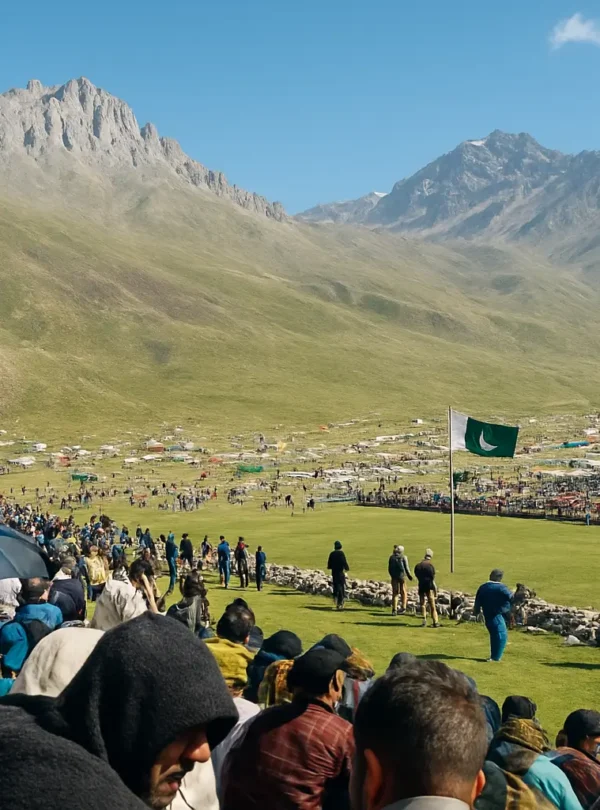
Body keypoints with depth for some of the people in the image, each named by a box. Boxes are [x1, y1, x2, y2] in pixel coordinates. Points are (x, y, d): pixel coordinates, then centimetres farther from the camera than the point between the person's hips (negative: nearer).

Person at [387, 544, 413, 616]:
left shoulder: (392, 557, 3)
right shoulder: (404, 557, -7)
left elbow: (389, 568, 5)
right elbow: (406, 568, -8)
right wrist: (409, 576, 6)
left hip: (394, 577, 2)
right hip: (402, 576, -2)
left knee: (395, 593, 7)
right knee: (403, 592, 14)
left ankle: (394, 609, 0)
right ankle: (403, 607, 15)